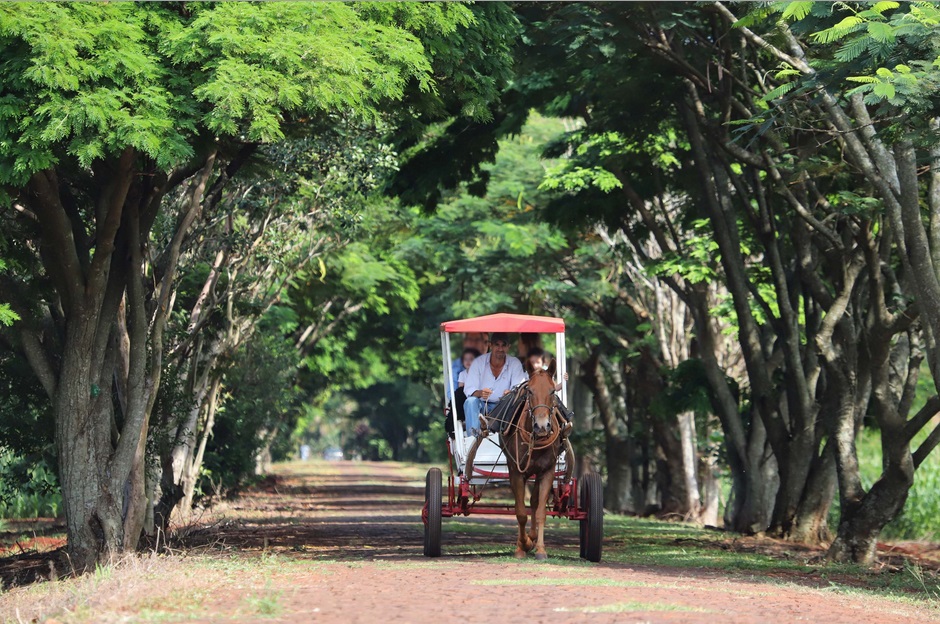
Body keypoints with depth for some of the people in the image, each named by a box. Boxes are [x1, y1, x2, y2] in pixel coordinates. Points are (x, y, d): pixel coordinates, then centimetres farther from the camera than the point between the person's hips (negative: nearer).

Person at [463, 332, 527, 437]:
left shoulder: (515, 364, 0)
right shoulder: (478, 362, -3)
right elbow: (468, 389, -10)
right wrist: (480, 393, -35)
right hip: (481, 406, 0)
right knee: (470, 401, -32)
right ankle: (474, 435, -49)